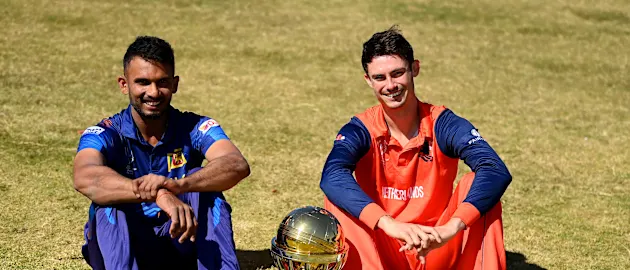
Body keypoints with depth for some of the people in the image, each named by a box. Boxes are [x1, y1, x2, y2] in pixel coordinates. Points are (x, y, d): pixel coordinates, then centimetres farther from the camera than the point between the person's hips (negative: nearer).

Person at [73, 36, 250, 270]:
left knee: (202, 178, -22)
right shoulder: (106, 134, -11)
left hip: (181, 249, 1)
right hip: (121, 248, -1)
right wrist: (158, 195, -52)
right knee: (110, 200, -29)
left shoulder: (193, 129, -6)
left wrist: (177, 185, -47)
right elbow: (84, 178, -34)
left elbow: (238, 166, -27)